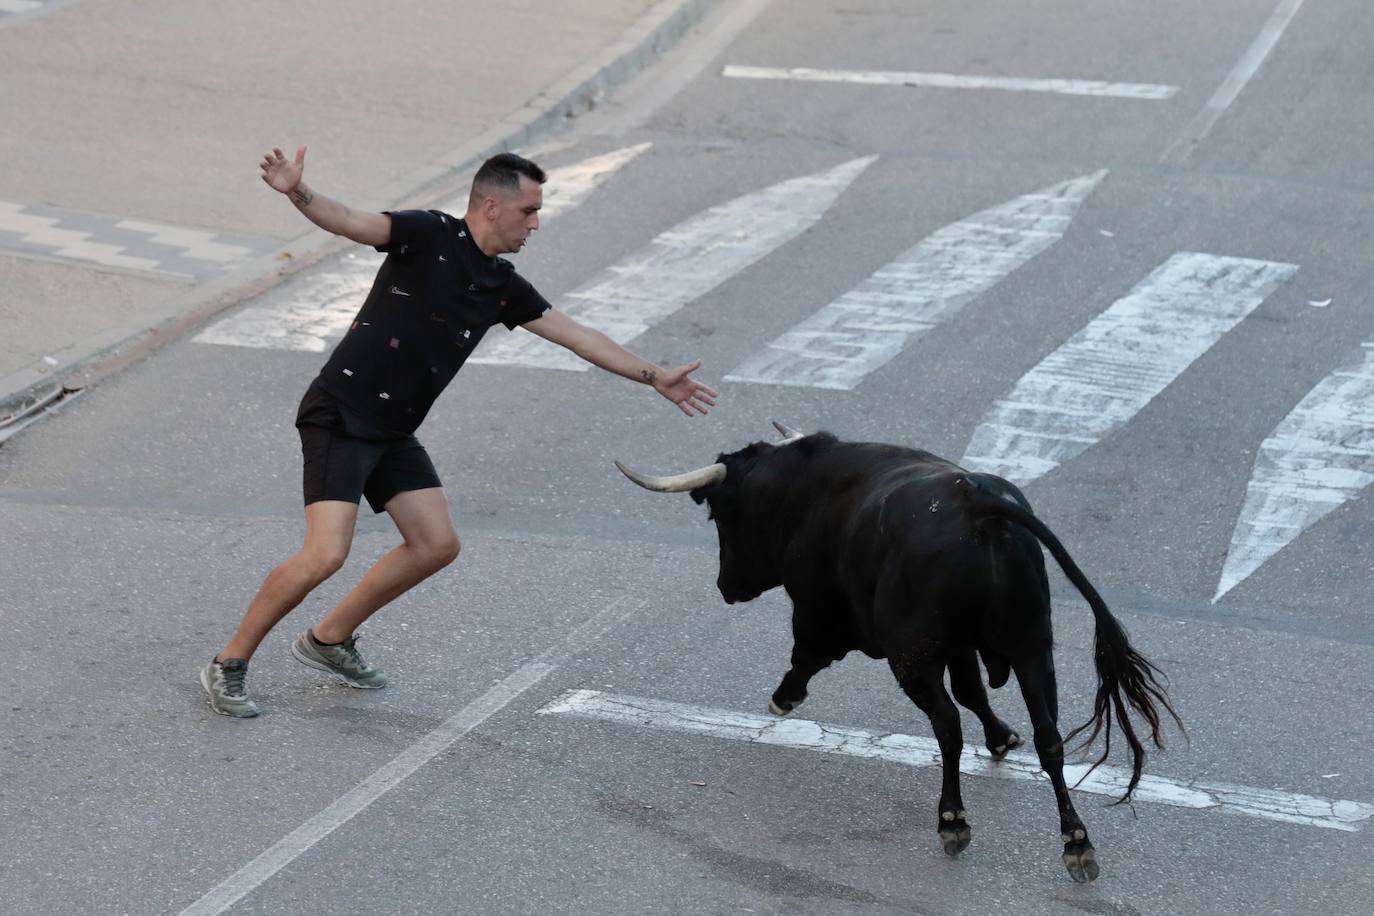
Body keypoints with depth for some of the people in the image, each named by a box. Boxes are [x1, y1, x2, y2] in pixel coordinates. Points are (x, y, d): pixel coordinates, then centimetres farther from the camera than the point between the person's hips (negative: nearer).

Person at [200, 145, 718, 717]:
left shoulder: (503, 287, 9)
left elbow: (578, 336, 15)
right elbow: (351, 223, -27)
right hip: (340, 417, -8)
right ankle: (228, 665, -2)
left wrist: (656, 378, 17)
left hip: (393, 432, 8)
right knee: (326, 554, -18)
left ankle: (329, 640, 24)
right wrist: (297, 194, -46)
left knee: (436, 545, 8)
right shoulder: (431, 236, -12)